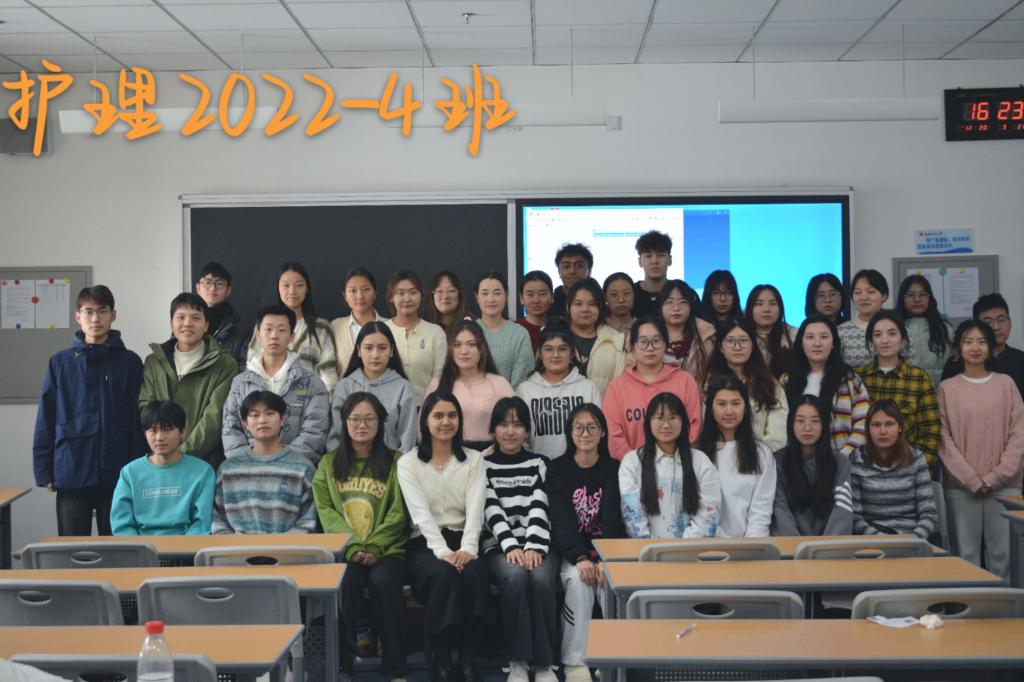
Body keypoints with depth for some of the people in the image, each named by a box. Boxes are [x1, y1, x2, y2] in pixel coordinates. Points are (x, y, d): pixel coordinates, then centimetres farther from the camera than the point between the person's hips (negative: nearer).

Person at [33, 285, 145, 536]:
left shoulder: (130, 362, 3)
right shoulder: (60, 363, 6)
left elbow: (138, 419, 1)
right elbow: (45, 421, 6)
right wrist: (44, 471, 1)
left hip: (117, 475, -1)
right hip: (71, 473, 1)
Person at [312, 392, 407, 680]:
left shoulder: (395, 462, 10)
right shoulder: (329, 463, 14)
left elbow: (397, 514, 0)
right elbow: (326, 511, 2)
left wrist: (374, 548, -14)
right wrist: (352, 547, -13)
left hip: (387, 549, -1)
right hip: (343, 549, 1)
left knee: (382, 580, -31)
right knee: (347, 580, -31)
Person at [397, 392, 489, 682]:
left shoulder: (473, 460, 11)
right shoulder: (408, 462, 5)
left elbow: (475, 508, -4)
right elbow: (421, 512, -9)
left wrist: (468, 548, -23)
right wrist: (442, 551, -25)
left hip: (462, 541, 1)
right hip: (425, 543, -1)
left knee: (473, 571, -33)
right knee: (444, 573, -35)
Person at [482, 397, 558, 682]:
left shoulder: (540, 464, 14)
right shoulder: (483, 466, 11)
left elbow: (540, 508, -1)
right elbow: (492, 511, -3)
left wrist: (533, 547, -18)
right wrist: (511, 547, -20)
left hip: (537, 544, 1)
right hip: (500, 546, -1)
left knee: (541, 578, -32)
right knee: (515, 575, -34)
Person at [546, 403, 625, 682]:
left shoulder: (613, 468, 3)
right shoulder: (558, 469, 2)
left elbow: (613, 517, -9)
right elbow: (562, 519, -10)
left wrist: (606, 560, -25)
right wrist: (580, 558, -26)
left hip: (607, 550, 1)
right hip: (571, 552, -1)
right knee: (578, 581, -30)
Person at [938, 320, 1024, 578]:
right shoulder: (947, 388, 4)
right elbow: (944, 439, -1)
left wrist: (995, 477, -7)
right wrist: (972, 480, -9)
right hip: (961, 487, -1)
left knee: (1003, 554, -1)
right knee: (967, 554, 0)